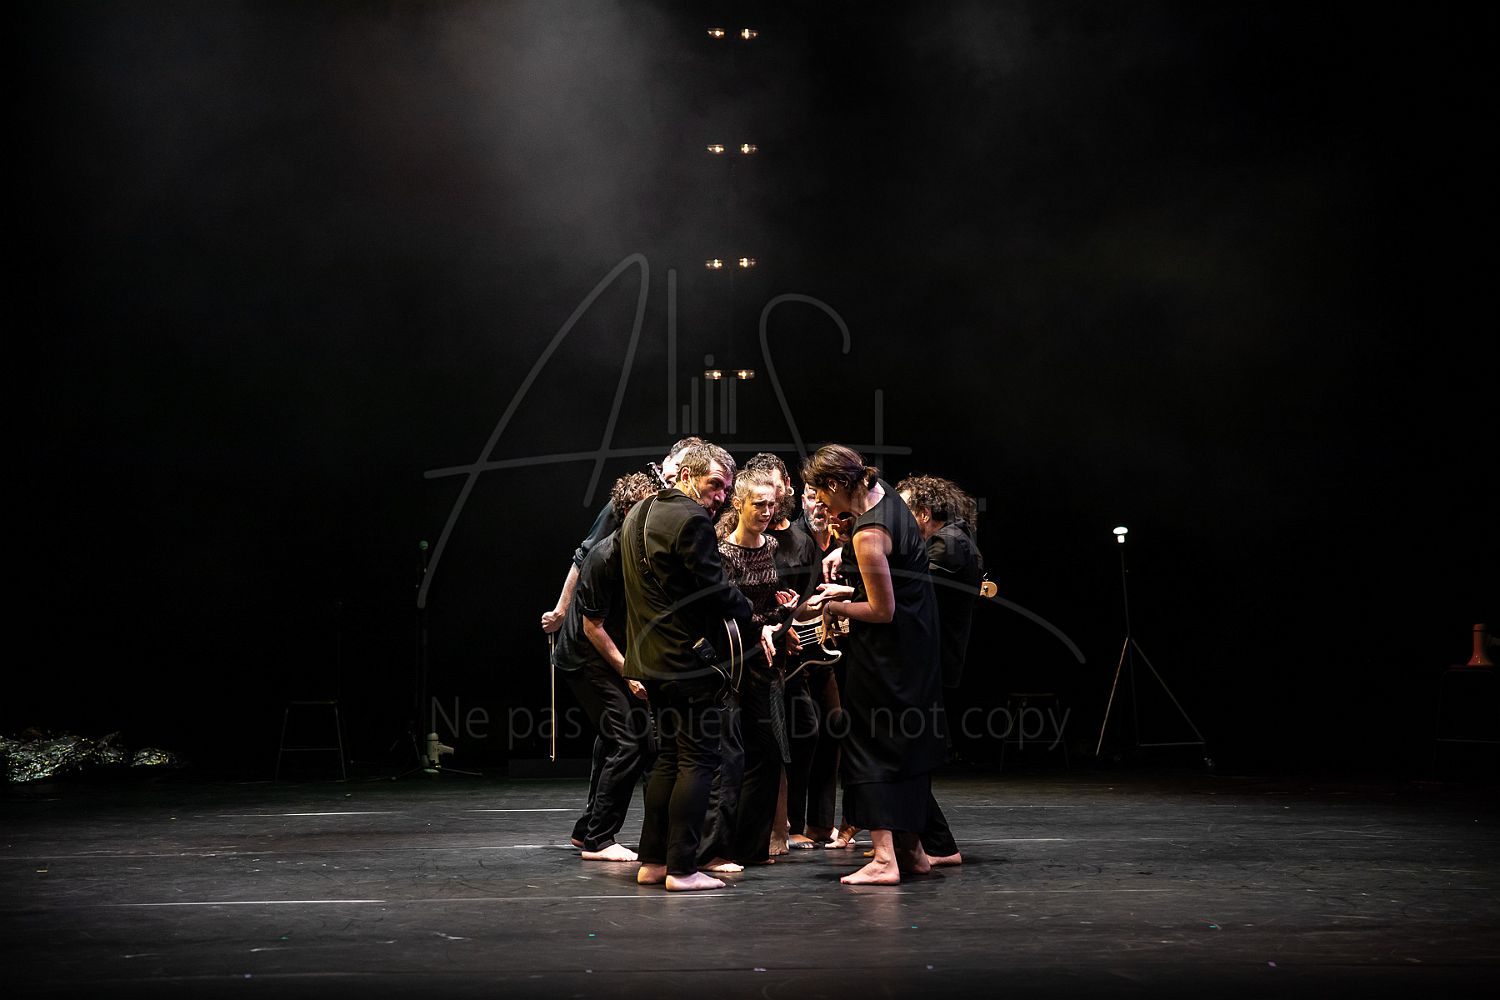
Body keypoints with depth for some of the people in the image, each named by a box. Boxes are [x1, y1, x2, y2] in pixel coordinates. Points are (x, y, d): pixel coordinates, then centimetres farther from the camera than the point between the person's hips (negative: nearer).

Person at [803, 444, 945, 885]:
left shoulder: (869, 535, -25)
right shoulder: (881, 491, 3)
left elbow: (882, 610, -21)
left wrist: (835, 606, -8)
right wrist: (843, 553, 14)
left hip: (887, 647, -9)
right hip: (916, 639, 9)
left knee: (871, 742, -4)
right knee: (906, 741, 15)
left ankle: (885, 859, -7)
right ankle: (911, 849, 24)